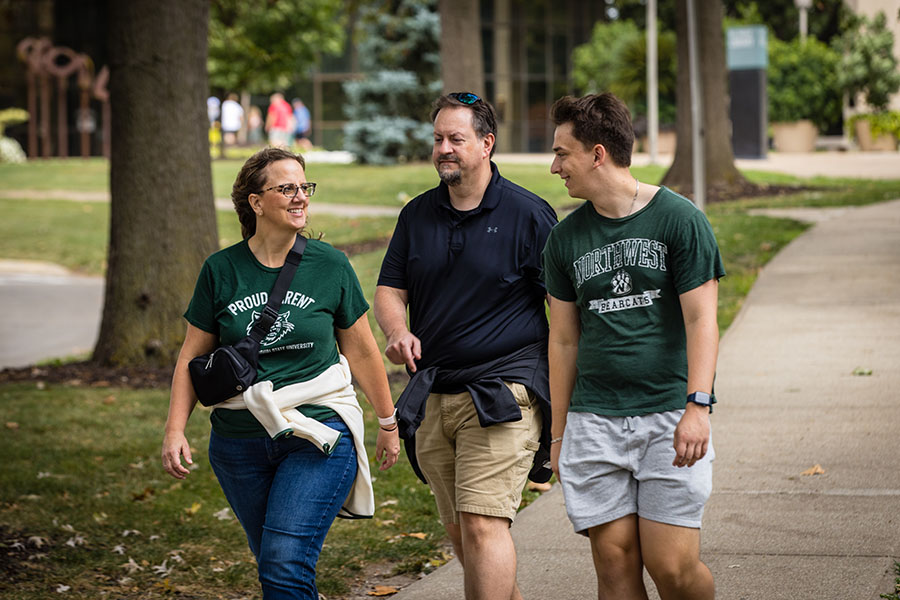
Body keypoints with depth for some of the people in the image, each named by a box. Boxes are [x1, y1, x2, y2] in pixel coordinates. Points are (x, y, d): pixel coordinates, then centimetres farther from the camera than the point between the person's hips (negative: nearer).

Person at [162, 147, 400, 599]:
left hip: (318, 435, -2)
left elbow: (361, 350, 8)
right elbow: (192, 357, 6)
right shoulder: (221, 270, 1)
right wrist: (175, 430, -3)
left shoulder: (330, 266, -1)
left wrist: (388, 423, 14)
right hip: (239, 440, 3)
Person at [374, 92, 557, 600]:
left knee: (484, 525, -16)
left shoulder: (529, 214, -5)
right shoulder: (417, 214, 11)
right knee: (459, 529, 13)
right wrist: (398, 331, -11)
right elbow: (389, 290, 12)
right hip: (432, 399, 6)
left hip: (502, 396, -6)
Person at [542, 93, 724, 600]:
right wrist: (559, 433, 16)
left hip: (669, 417, -4)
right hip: (594, 421, 4)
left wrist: (697, 405, -16)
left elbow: (701, 320, -5)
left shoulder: (679, 220, -2)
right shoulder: (566, 238, 11)